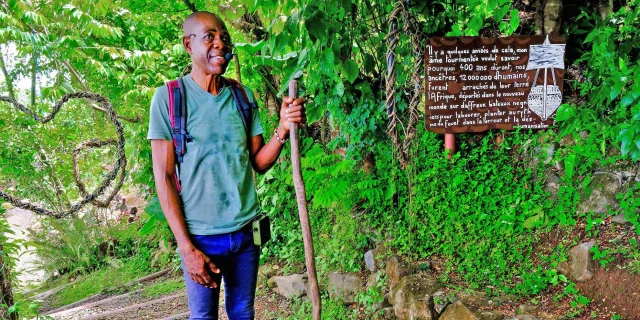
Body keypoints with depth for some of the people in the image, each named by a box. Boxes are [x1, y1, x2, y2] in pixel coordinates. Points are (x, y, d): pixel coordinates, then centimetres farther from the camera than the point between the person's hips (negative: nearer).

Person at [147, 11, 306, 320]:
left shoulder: (243, 96, 5)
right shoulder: (169, 97, -7)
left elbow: (259, 162, 5)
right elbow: (163, 177, -8)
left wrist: (284, 127, -14)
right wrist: (185, 246, -12)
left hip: (246, 231, 4)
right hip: (201, 237, -3)